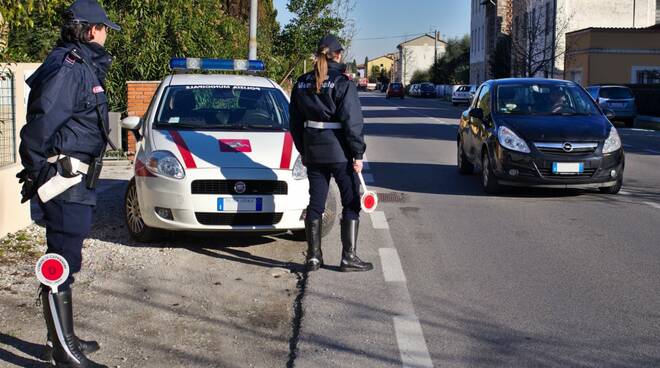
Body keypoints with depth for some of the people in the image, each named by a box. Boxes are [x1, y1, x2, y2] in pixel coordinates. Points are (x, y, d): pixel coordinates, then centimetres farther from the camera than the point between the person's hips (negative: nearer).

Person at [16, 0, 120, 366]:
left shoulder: (84, 65, 15)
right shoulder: (69, 67, -15)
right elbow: (41, 122, -22)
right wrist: (35, 173, -12)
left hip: (76, 181, 10)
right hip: (64, 182, -10)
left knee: (65, 260, 17)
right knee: (62, 263, -5)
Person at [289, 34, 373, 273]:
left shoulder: (302, 84, 6)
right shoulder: (342, 83, -12)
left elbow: (295, 122, 12)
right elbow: (352, 122, -15)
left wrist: (303, 150, 20)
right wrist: (358, 154, -10)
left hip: (313, 152, 5)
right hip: (339, 152, -5)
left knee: (315, 204, 12)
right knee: (351, 204, 6)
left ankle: (313, 256, 15)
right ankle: (349, 257, 5)